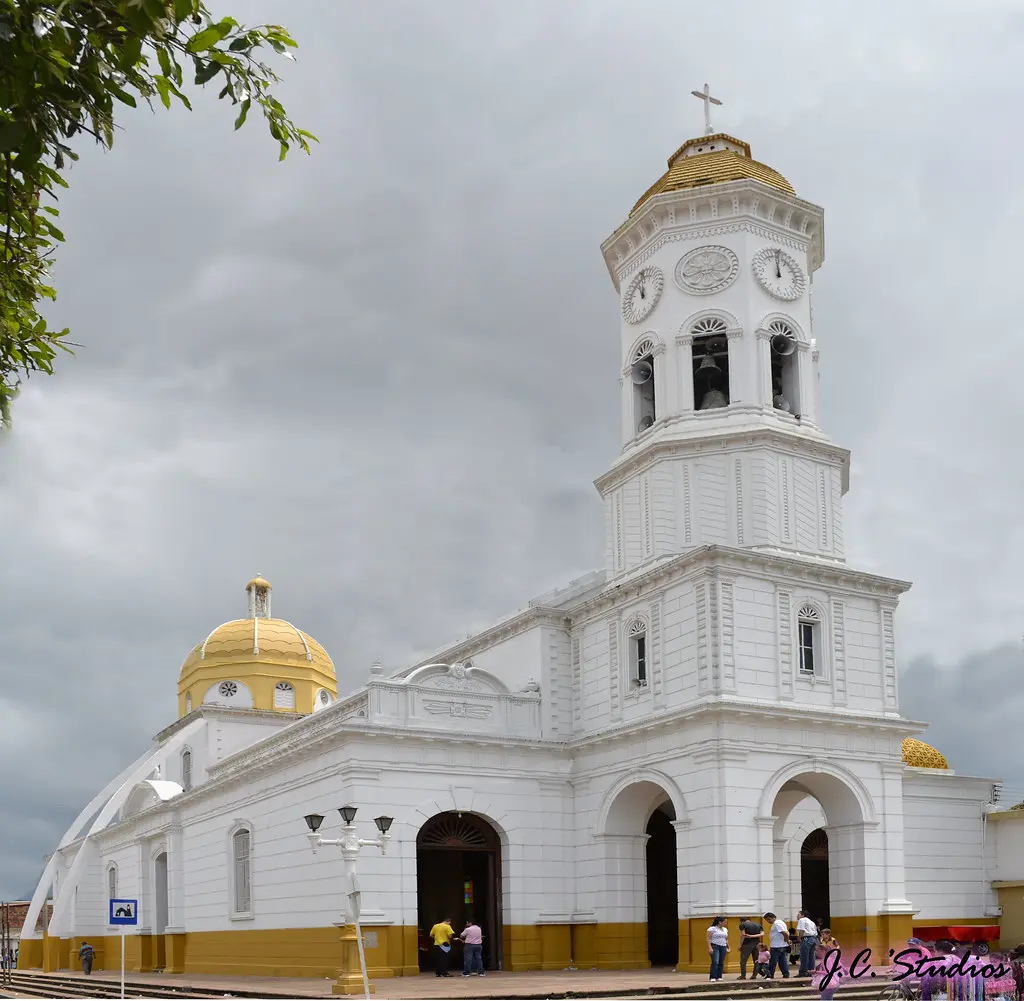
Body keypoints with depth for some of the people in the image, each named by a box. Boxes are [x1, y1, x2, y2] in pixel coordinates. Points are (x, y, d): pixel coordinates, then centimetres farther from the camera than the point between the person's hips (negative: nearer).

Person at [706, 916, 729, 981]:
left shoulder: (725, 929, 15)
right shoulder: (712, 929, -5)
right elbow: (708, 939, -9)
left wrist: (728, 947, 15)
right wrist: (709, 948, -18)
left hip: (723, 947, 6)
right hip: (714, 947, -6)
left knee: (721, 963, 1)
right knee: (715, 962, -16)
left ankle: (719, 977, 6)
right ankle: (712, 977, -16)